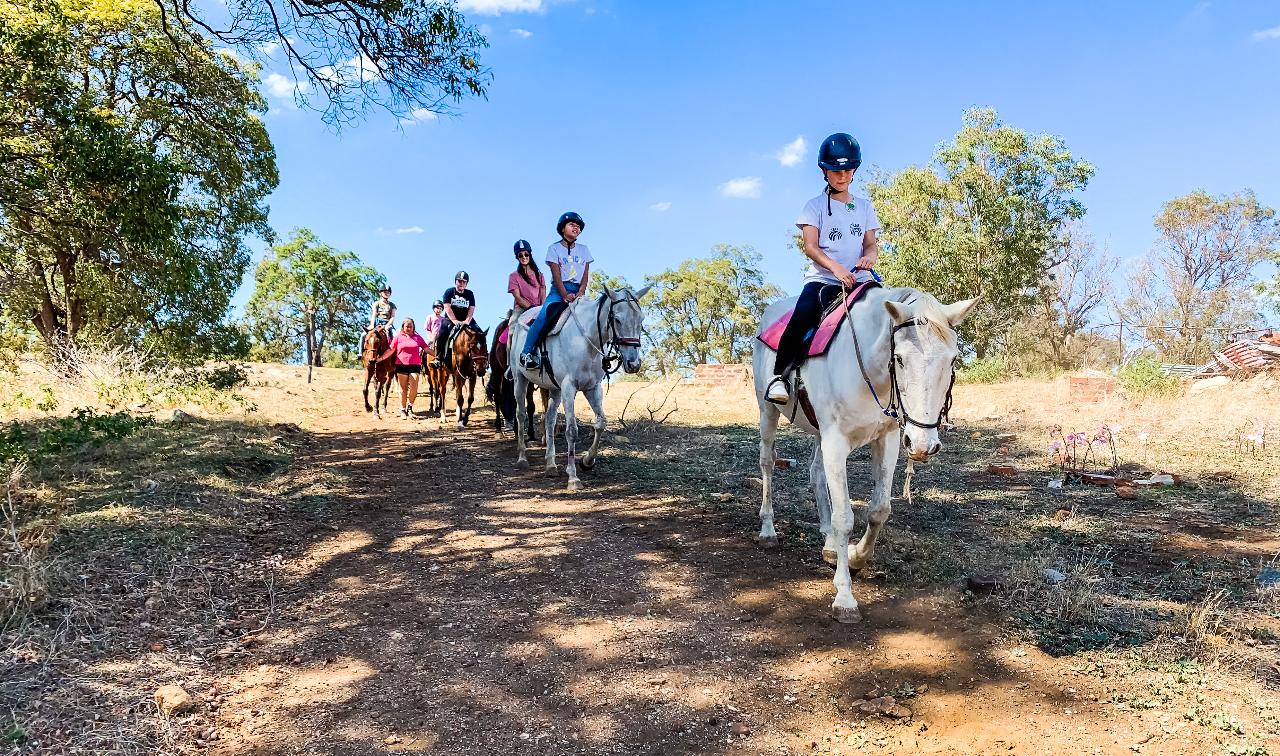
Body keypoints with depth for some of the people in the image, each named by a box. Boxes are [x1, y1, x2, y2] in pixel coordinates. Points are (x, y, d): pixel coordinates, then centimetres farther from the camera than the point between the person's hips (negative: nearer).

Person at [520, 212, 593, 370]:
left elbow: (585, 275, 7)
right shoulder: (554, 249, 6)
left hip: (577, 292, 4)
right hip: (558, 290, -4)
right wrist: (565, 296, -18)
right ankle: (526, 352, -24)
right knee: (544, 315, -28)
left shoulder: (584, 250, 16)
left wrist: (579, 294, -10)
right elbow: (556, 275, -5)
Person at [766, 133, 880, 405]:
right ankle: (781, 375, -23)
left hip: (858, 279, 4)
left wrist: (869, 256, -13)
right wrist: (836, 268, -23)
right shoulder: (815, 206, 6)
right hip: (822, 279, -4)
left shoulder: (864, 207, 19)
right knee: (803, 317, -31)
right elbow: (811, 246, -5)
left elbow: (871, 242, 14)